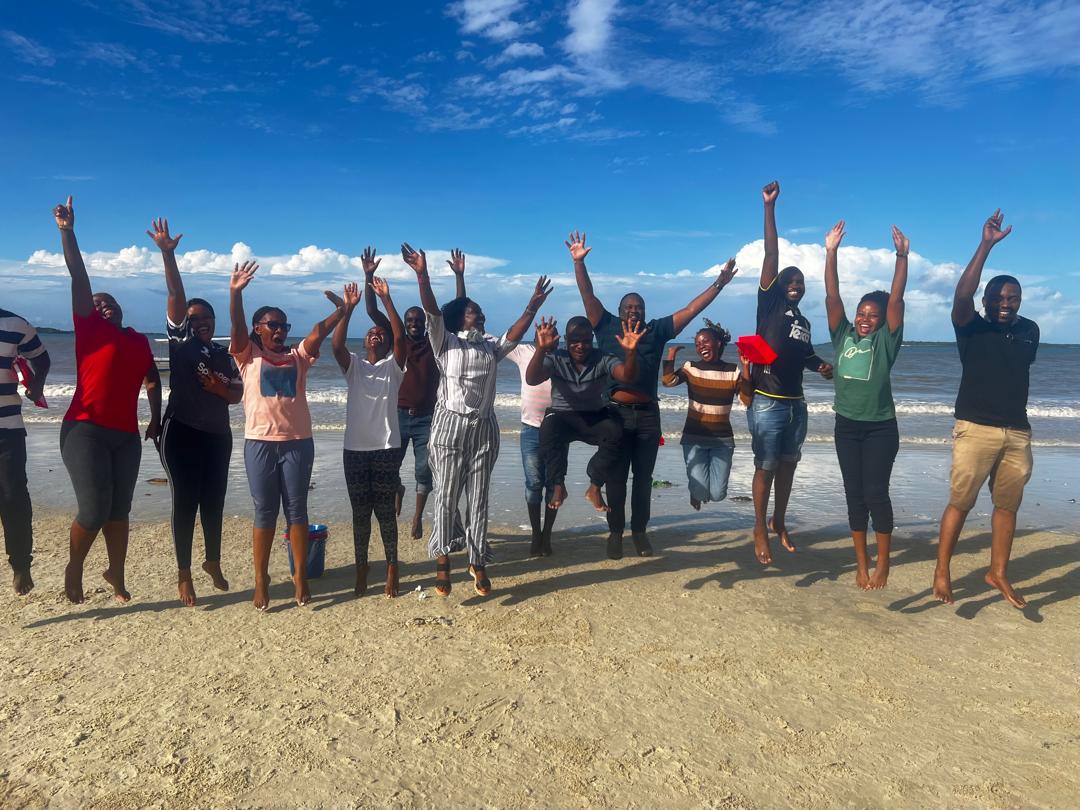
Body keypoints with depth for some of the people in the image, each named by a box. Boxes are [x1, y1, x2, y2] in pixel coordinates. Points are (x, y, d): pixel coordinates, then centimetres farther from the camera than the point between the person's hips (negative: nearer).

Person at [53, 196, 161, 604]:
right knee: (94, 509, -8)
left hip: (126, 435, 4)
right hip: (85, 430, -4)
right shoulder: (89, 327, 4)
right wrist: (67, 231, -4)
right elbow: (79, 277, -1)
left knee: (119, 510, 8)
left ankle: (116, 575, 25)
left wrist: (156, 419, 18)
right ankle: (74, 567, 20)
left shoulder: (138, 339, 16)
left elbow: (152, 379, 24)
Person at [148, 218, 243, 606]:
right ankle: (184, 573, 8)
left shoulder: (223, 355, 10)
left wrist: (220, 388, -13)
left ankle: (213, 562, 28)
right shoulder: (180, 342, 1)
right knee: (185, 502, -2)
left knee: (214, 501, 10)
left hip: (218, 435, 4)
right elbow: (176, 295, -9)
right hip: (182, 433, -4)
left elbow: (237, 395, 9)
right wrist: (167, 254, -18)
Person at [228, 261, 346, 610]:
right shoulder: (249, 356, 4)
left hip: (298, 441, 2)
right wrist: (235, 292, -26)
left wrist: (341, 311, -17)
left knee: (296, 509, 7)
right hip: (260, 442, -2)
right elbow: (237, 325, -11)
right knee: (265, 511, 5)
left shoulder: (298, 356, 10)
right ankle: (261, 581, 16)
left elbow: (320, 331, -3)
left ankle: (301, 577, 14)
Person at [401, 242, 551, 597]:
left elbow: (514, 335, -1)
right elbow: (432, 311, -13)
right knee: (446, 496, 1)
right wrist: (422, 274, -25)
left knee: (478, 498, 8)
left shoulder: (491, 346, 13)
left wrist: (533, 306, -11)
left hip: (484, 429, 4)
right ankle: (442, 560, 12)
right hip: (449, 426, -3)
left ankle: (477, 562, 16)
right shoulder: (445, 342, 1)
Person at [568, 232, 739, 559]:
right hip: (615, 414, -2)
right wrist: (578, 262, -11)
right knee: (616, 477, 6)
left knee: (643, 477, 10)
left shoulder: (657, 330, 9)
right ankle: (615, 532, 17)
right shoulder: (607, 327, 5)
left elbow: (691, 309, 8)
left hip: (647, 415, 2)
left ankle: (640, 531, 22)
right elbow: (588, 295, -1)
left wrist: (719, 283, 5)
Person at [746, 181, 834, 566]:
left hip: (796, 404, 7)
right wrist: (769, 206, -12)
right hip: (767, 403, -7)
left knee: (788, 465, 14)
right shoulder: (770, 304, -2)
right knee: (766, 468, -1)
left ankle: (779, 523, 29)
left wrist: (821, 365, 7)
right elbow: (771, 255, -8)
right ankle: (760, 529, 12)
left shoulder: (804, 322, 16)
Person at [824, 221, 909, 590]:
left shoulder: (886, 340, 0)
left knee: (876, 493, -3)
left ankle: (883, 562, 12)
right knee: (854, 496, 7)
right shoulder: (842, 335, 5)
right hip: (846, 427, 3)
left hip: (880, 428, -3)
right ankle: (861, 563, 17)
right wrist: (831, 253, -7)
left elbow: (896, 299, -9)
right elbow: (832, 297, -1)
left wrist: (902, 257, -17)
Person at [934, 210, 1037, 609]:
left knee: (1008, 504, 10)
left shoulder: (1029, 330, 11)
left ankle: (998, 573, 23)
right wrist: (986, 245, -23)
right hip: (976, 427, -5)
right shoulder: (973, 328, -3)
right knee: (960, 502, -3)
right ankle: (942, 572, 7)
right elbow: (962, 295, -21)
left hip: (1018, 431, 5)